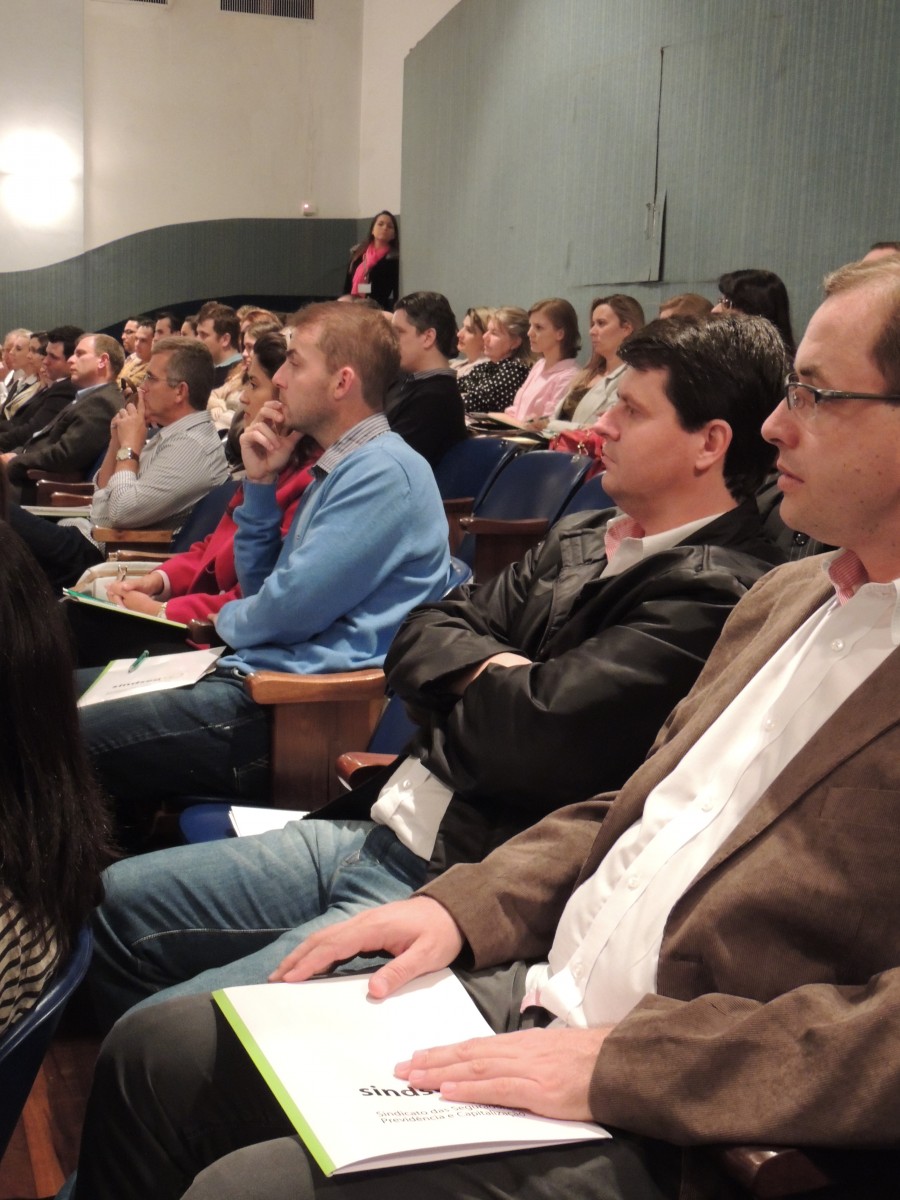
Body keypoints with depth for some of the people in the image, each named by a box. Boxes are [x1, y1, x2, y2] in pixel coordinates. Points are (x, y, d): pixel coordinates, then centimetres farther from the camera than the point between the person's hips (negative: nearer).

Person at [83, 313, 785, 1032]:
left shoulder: (715, 594, -16)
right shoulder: (580, 542, 13)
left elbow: (533, 735, -24)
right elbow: (419, 637, 13)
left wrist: (465, 688, -2)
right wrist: (492, 669, -9)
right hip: (376, 831, 9)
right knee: (110, 905, 12)